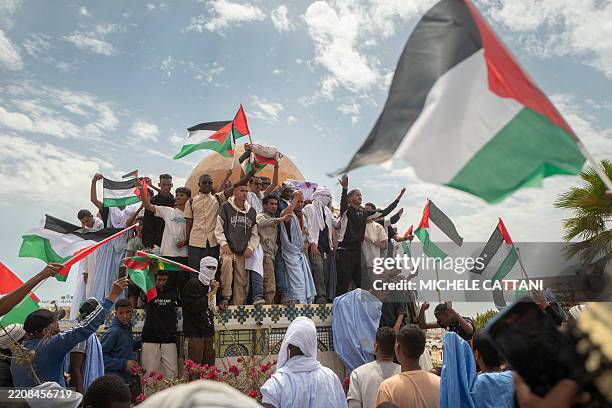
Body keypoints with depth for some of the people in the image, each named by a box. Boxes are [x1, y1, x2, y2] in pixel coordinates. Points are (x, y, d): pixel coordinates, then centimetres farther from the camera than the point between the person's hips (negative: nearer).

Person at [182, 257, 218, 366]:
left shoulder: (211, 285, 14)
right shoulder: (192, 284, -7)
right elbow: (194, 307, -17)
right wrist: (210, 294, -11)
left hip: (209, 333, 7)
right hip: (195, 333, -6)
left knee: (209, 366, 8)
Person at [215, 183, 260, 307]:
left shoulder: (252, 211, 11)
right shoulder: (226, 207, 0)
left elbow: (255, 233, 15)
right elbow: (218, 229, 1)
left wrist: (251, 247, 1)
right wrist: (224, 244, -12)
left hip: (243, 252, 4)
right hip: (228, 248, -4)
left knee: (242, 281, 0)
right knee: (227, 262, -33)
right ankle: (226, 297, -22)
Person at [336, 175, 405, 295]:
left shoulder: (364, 213, 14)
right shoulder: (346, 210, -3)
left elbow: (383, 212, 15)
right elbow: (343, 201, -26)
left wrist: (398, 199, 13)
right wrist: (345, 188, -45)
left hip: (358, 250, 6)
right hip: (345, 250, -6)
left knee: (360, 282, 7)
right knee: (343, 284, -8)